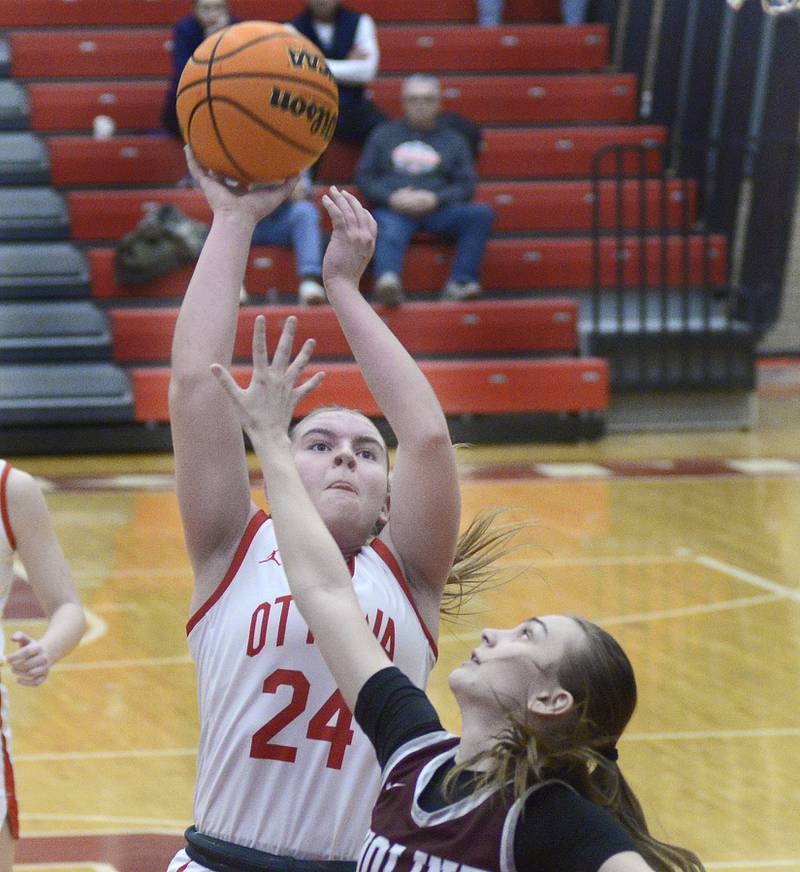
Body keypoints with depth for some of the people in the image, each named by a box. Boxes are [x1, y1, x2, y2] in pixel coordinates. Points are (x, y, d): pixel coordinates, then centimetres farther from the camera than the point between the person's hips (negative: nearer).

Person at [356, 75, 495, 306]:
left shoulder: (453, 140, 24)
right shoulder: (383, 135, 25)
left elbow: (465, 186, 13)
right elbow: (364, 177, 15)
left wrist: (435, 199, -8)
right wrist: (391, 197, -5)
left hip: (437, 208, 2)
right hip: (392, 209, -2)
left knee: (482, 213, -26)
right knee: (389, 234, -37)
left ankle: (460, 283, -35)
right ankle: (387, 281, -67)